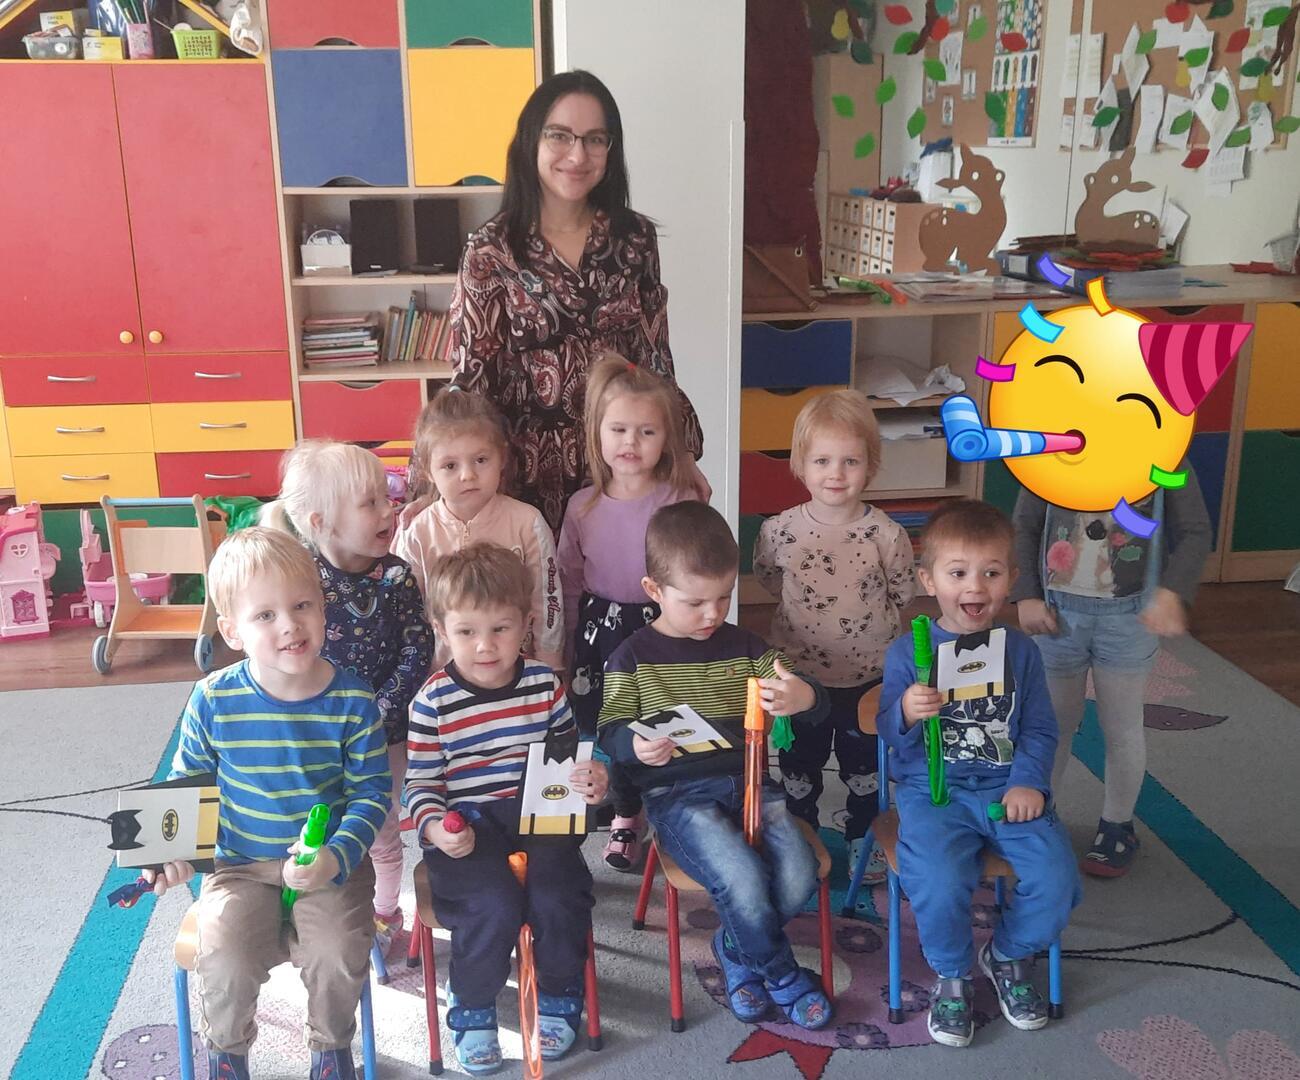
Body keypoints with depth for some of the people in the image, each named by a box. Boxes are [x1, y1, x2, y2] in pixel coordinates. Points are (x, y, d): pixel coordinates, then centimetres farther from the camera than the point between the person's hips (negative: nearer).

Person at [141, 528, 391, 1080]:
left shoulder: (352, 700, -11)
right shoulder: (213, 699, -9)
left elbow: (373, 792, -6)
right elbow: (185, 783, 7)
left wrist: (335, 858, -20)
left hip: (331, 865, -1)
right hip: (240, 865, 1)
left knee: (338, 953, -21)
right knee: (223, 957, -21)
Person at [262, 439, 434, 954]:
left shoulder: (397, 574, -10)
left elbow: (418, 647, -10)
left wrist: (382, 712, -18)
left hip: (386, 732, 2)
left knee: (383, 832, 17)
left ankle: (385, 913, 39)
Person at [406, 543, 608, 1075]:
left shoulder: (545, 684, 4)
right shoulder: (434, 702, -6)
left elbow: (569, 750, 17)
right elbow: (420, 782, 0)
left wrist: (592, 776, -4)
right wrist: (436, 829, -18)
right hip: (467, 827, -2)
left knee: (560, 896, -19)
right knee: (495, 906, -25)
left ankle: (559, 1000, 12)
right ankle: (471, 1012, 4)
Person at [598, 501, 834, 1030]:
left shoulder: (744, 647, 14)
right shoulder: (634, 657, 4)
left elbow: (815, 704, 11)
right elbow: (610, 732, 0)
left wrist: (805, 697, -15)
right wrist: (635, 744, -24)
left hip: (747, 781, 4)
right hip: (677, 793, -4)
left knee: (798, 876, -19)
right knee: (744, 881, -26)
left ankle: (736, 949, 10)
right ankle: (782, 974, 4)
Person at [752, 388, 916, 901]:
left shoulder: (885, 535, -17)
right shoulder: (779, 530, -14)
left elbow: (902, 594, -1)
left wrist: (865, 622, -2)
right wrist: (803, 608, 3)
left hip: (867, 676, -1)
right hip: (798, 673, 1)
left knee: (865, 768, 20)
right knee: (798, 768, 20)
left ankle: (864, 841, 43)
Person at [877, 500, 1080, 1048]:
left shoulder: (1020, 650, 6)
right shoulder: (907, 653, -2)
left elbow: (1039, 729, 8)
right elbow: (890, 735, -4)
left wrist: (1029, 782, -9)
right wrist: (907, 713, -27)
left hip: (1006, 789, 3)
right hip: (931, 791, -3)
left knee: (1057, 879, -17)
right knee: (939, 885, -28)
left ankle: (1008, 955, 17)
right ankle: (952, 976, 6)